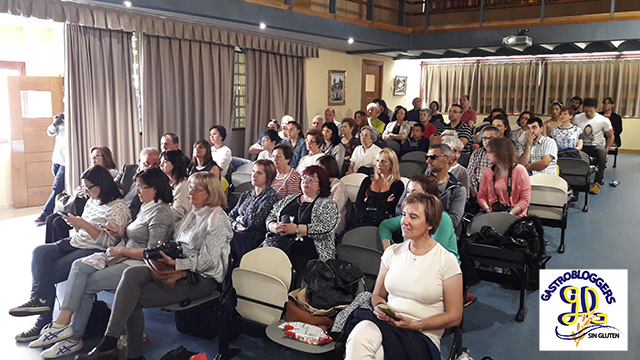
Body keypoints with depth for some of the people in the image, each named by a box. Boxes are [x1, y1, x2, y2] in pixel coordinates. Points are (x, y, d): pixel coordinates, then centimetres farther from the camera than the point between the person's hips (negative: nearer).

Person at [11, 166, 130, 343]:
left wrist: (83, 224, -20)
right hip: (76, 243, 9)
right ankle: (39, 299, -22)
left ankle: (43, 323, -4)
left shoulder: (118, 207, -11)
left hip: (95, 251, -9)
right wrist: (75, 223, 2)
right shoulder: (92, 201, 17)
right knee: (40, 252, -14)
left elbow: (109, 241, -18)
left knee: (48, 274, -16)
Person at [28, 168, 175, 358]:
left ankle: (74, 337, -1)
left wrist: (120, 250, -11)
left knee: (86, 284, -12)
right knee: (79, 266, -9)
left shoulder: (160, 213, -14)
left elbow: (152, 253, -19)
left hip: (139, 265, -9)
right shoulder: (146, 207, 16)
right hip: (124, 257, 9)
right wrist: (120, 230, 5)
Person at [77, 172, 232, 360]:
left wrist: (175, 263, -18)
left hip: (201, 278, -8)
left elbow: (208, 261, -15)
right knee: (131, 274, -17)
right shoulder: (194, 214, 19)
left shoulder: (217, 219, -8)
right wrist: (165, 253, 4)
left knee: (132, 297, -18)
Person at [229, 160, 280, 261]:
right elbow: (231, 216, 15)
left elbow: (254, 221, -15)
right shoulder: (246, 195, 20)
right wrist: (236, 225, -6)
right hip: (238, 233, 6)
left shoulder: (272, 196, -5)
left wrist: (240, 219, 3)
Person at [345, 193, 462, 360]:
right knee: (360, 335, -35)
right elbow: (377, 295, 20)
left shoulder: (447, 261, -1)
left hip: (424, 337, -4)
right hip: (386, 323, 4)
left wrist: (416, 325, -12)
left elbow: (454, 316, 0)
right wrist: (379, 307, -4)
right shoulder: (392, 252, 12)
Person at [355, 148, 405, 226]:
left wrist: (368, 200, 3)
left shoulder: (398, 185, 8)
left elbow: (390, 208, -6)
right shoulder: (368, 181, 20)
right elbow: (358, 204, 9)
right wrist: (381, 204, -3)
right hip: (360, 220, 3)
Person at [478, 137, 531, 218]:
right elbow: (481, 195, 11)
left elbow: (525, 199, -3)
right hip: (492, 213, 4)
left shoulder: (519, 170, -1)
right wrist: (487, 209, -9)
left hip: (514, 216, -3)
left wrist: (510, 214, -15)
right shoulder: (488, 171, 11)